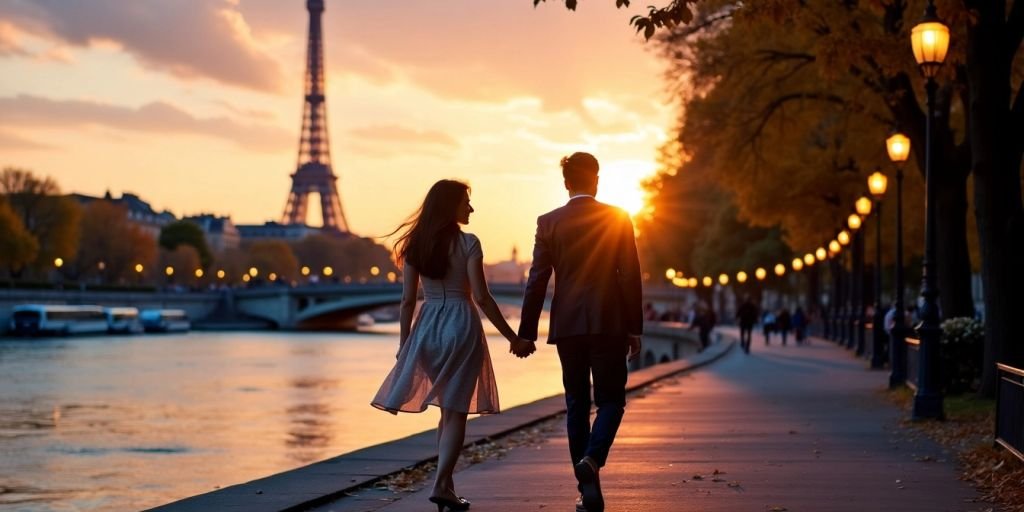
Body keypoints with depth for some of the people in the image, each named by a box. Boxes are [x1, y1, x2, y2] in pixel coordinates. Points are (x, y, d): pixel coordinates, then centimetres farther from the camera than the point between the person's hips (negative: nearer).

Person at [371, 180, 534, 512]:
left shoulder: (415, 244, 5)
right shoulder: (467, 243, -8)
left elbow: (408, 300, 5)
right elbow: (481, 298, -12)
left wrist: (404, 345, 12)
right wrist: (513, 338, -6)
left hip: (427, 326, 5)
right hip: (461, 325, -5)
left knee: (449, 408, 18)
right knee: (455, 411, 2)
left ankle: (447, 485, 19)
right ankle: (441, 485, -8)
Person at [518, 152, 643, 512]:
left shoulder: (549, 222, 1)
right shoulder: (618, 219, -1)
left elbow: (537, 280, -1)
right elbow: (630, 277, -2)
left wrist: (526, 332, 2)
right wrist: (635, 329, 4)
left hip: (568, 326, 1)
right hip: (609, 324, -1)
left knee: (577, 405, 9)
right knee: (610, 401, 8)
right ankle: (592, 459, -19)